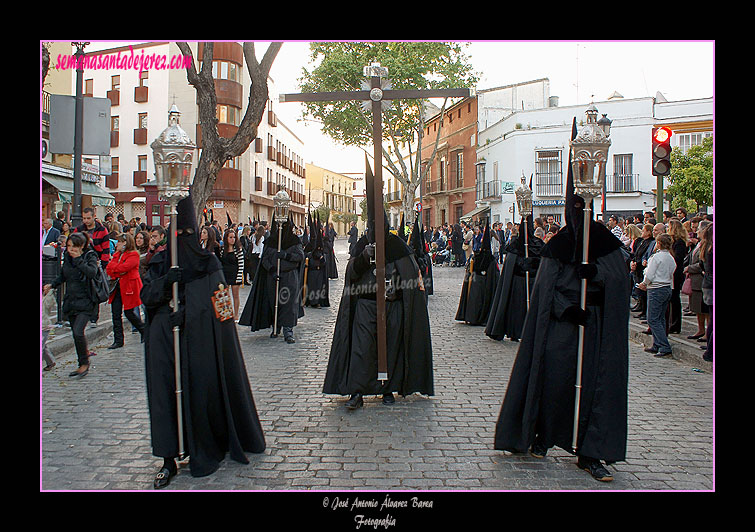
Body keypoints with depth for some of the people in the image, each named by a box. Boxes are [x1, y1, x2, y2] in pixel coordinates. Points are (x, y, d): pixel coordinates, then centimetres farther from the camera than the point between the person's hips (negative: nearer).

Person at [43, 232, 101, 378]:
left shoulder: (90, 256, -9)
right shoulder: (67, 256, 7)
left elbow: (92, 273, -28)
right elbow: (63, 275, 21)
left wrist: (78, 259, -24)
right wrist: (52, 285, 6)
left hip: (85, 301, -6)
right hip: (71, 300, 6)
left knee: (78, 331, -17)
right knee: (75, 333, 11)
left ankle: (84, 364, -1)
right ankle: (85, 351, 32)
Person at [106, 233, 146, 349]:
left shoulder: (134, 255, -8)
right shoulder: (116, 254, 17)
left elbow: (123, 267, -20)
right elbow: (109, 268, 8)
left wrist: (113, 267, -5)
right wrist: (117, 274, -11)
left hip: (129, 287, -7)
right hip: (117, 287, 7)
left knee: (129, 313, -2)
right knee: (116, 314, 2)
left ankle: (144, 331, 22)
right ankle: (118, 341, 7)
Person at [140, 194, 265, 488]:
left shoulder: (208, 261, 2)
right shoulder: (160, 261, 8)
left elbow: (213, 301, -7)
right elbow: (146, 295, 0)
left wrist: (186, 313, -22)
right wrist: (165, 282, -19)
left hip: (197, 340, -2)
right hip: (163, 341, 2)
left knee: (200, 390, 1)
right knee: (165, 392, -2)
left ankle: (204, 452, 20)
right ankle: (169, 459, 6)